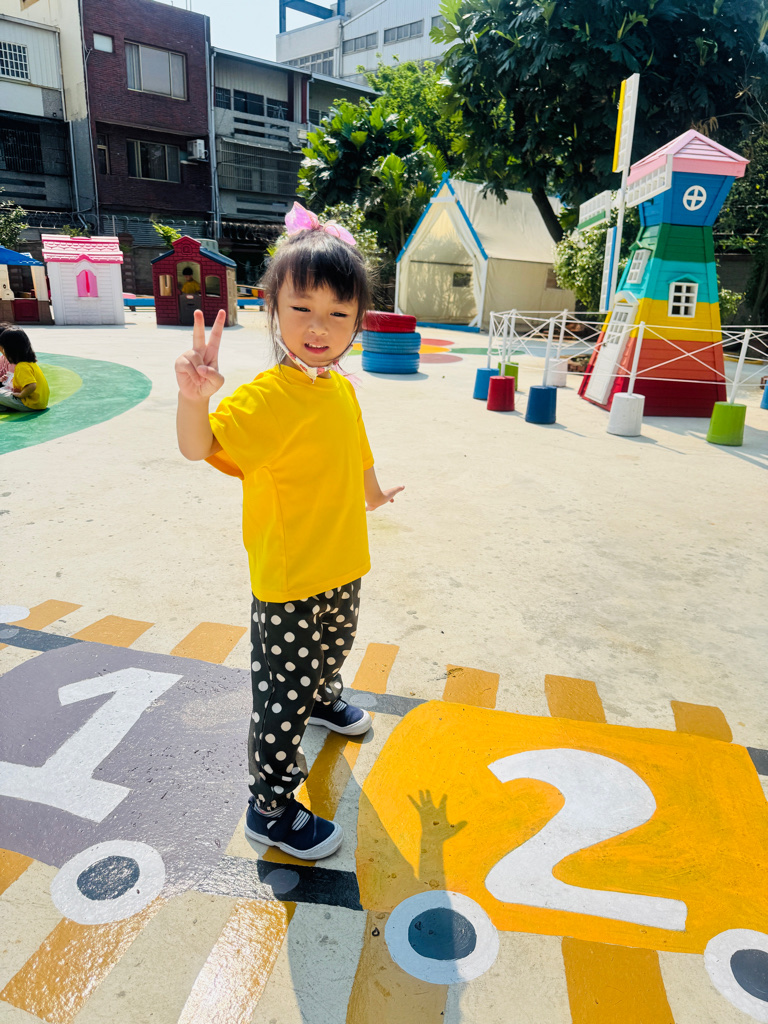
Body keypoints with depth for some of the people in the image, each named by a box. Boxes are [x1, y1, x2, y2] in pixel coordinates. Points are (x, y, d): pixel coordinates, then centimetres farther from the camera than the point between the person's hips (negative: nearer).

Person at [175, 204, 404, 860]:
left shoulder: (343, 390, 1)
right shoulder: (265, 396, -22)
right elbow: (198, 446, -30)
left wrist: (374, 493, 35)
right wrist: (195, 399, -50)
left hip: (341, 566, 8)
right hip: (287, 582, -7)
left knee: (332, 649, 32)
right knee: (283, 694, 5)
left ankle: (325, 701, 63)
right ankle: (270, 808, 26)